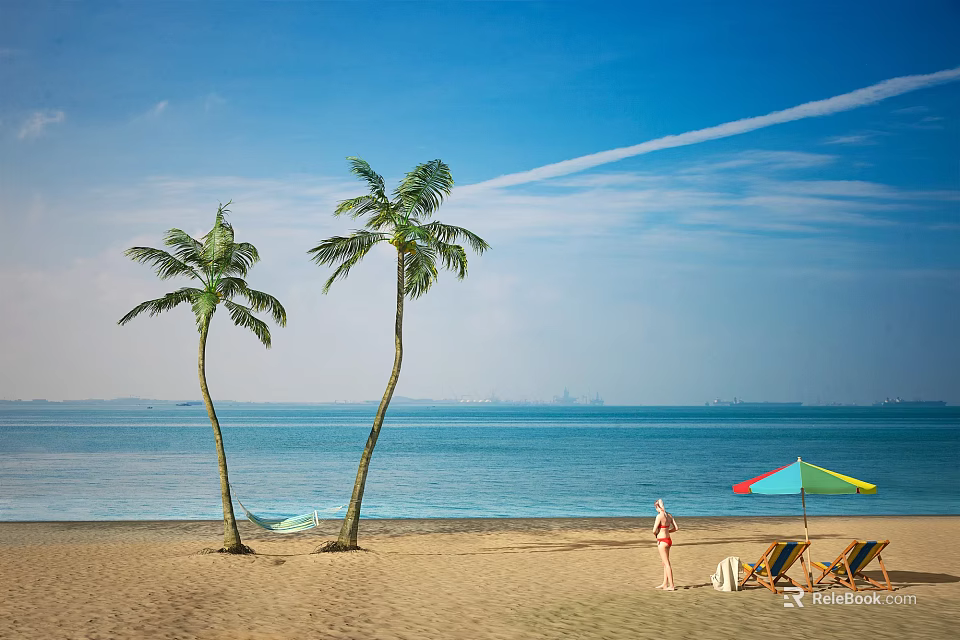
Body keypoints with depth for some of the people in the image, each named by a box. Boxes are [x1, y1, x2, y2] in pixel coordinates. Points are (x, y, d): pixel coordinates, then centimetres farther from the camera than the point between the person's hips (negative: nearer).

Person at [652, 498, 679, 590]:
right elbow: (676, 528, 8)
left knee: (667, 564, -4)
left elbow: (654, 530, -17)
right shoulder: (669, 515, 5)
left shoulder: (659, 516, -18)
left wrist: (656, 534, 5)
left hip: (662, 541, -8)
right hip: (668, 540, 8)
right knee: (665, 563, 18)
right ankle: (665, 584, 27)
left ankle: (671, 586, -3)